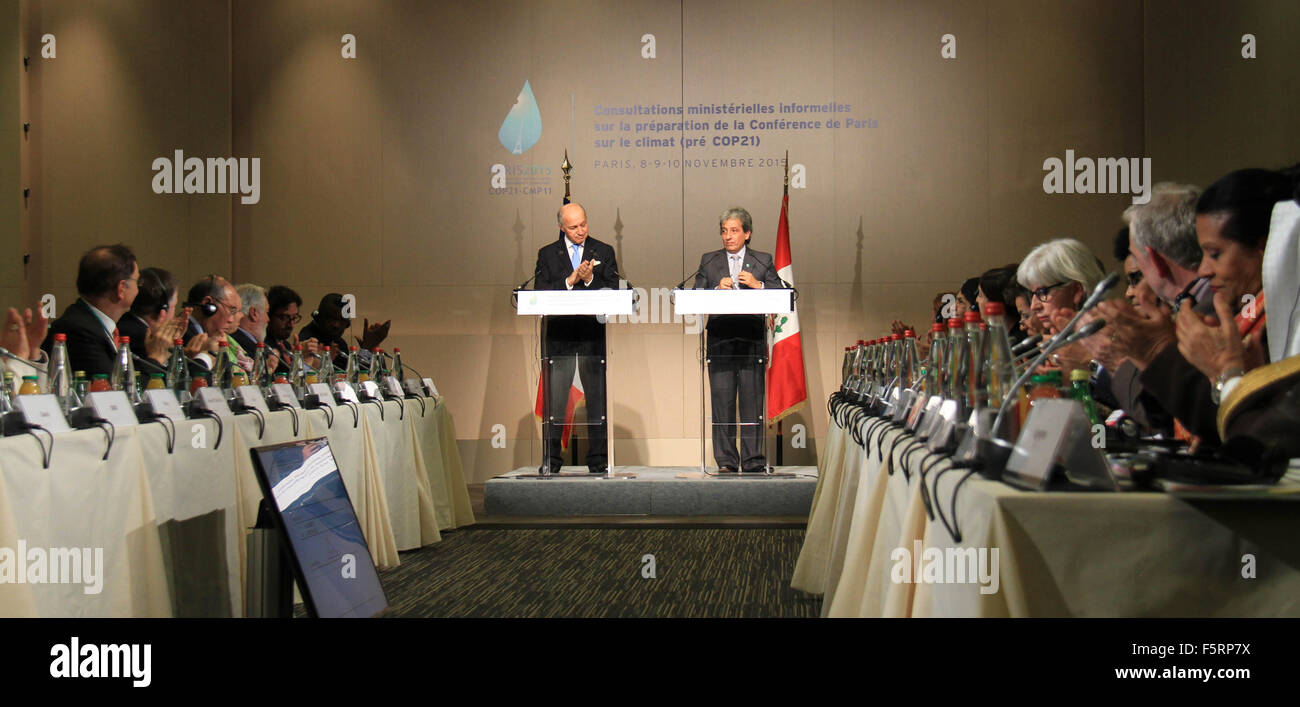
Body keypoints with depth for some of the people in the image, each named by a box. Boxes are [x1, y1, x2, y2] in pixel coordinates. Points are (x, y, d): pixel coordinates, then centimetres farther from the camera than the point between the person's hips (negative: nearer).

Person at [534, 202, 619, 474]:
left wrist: (590, 279, -14)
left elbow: (613, 293, 2)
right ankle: (551, 459, 6)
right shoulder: (547, 254, 9)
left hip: (593, 332, 0)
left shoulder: (604, 252, 9)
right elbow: (540, 293, -2)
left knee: (598, 396, 2)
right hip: (558, 334, 0)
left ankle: (598, 459, 8)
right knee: (555, 398, 0)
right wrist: (570, 280, -12)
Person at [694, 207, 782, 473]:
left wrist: (758, 285, -10)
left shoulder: (763, 261, 12)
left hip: (752, 341, -1)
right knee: (722, 401, -1)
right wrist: (717, 289, -9)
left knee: (752, 400, -2)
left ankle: (754, 461, 2)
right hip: (720, 339, 1)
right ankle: (726, 461, 3)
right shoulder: (708, 261, 15)